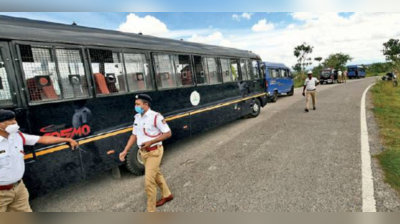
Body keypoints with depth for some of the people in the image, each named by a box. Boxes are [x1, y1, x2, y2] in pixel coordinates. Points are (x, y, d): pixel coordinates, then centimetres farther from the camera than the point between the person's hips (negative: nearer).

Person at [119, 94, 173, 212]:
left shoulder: (156, 116, -19)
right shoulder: (137, 117, 4)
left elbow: (168, 133, -18)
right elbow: (134, 135, 9)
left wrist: (151, 142, -24)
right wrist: (125, 151, 1)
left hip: (154, 152, -8)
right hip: (143, 152, 8)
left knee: (149, 181, -5)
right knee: (156, 174, 22)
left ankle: (151, 210, 11)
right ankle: (167, 195, 44)